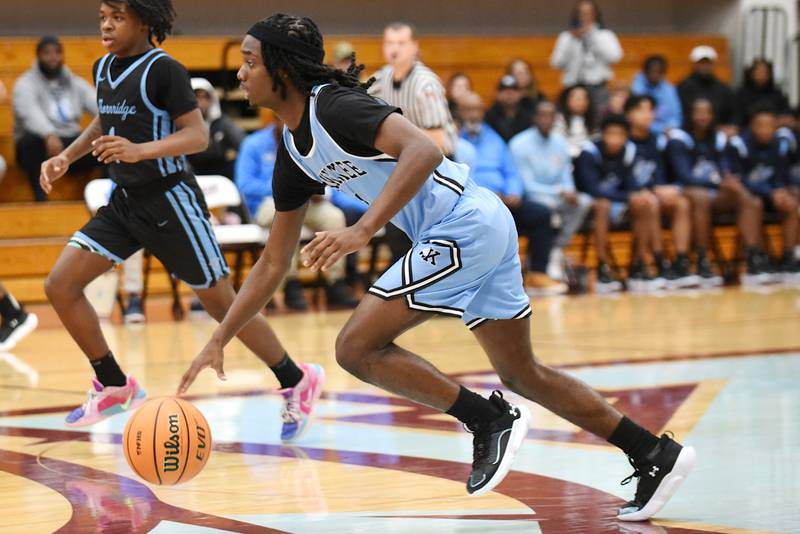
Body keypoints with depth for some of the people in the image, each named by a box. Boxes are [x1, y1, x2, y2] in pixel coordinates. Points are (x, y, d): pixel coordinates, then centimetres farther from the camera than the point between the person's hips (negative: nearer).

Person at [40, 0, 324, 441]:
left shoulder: (163, 69, -16)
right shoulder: (103, 68, 7)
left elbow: (198, 135, -20)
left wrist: (141, 150, -35)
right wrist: (65, 158, 12)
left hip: (168, 201, -7)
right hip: (123, 202, 7)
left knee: (221, 302, 0)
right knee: (60, 285, -4)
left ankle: (296, 382, 18)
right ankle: (113, 386, 10)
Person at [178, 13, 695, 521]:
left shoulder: (334, 106, -15)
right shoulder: (294, 154, 14)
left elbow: (424, 151, -30)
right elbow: (274, 263, 19)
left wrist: (363, 230, -36)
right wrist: (219, 341, 16)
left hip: (464, 226, -10)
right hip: (483, 229, 10)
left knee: (357, 347, -11)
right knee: (522, 374, 16)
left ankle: (490, 420, -5)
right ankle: (656, 454, 20)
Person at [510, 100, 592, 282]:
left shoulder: (560, 143, 8)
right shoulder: (520, 144, -10)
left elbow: (566, 179, 10)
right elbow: (527, 185, -14)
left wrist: (570, 192, -15)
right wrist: (560, 192, -23)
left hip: (558, 197, 6)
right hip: (531, 199, -6)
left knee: (584, 202, -22)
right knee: (546, 204, -38)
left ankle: (557, 253, -18)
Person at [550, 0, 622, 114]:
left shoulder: (606, 35, 12)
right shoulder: (566, 37, 14)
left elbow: (614, 57, -6)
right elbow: (557, 63, 3)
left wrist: (593, 35, -6)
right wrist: (573, 40, -5)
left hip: (598, 87, -1)